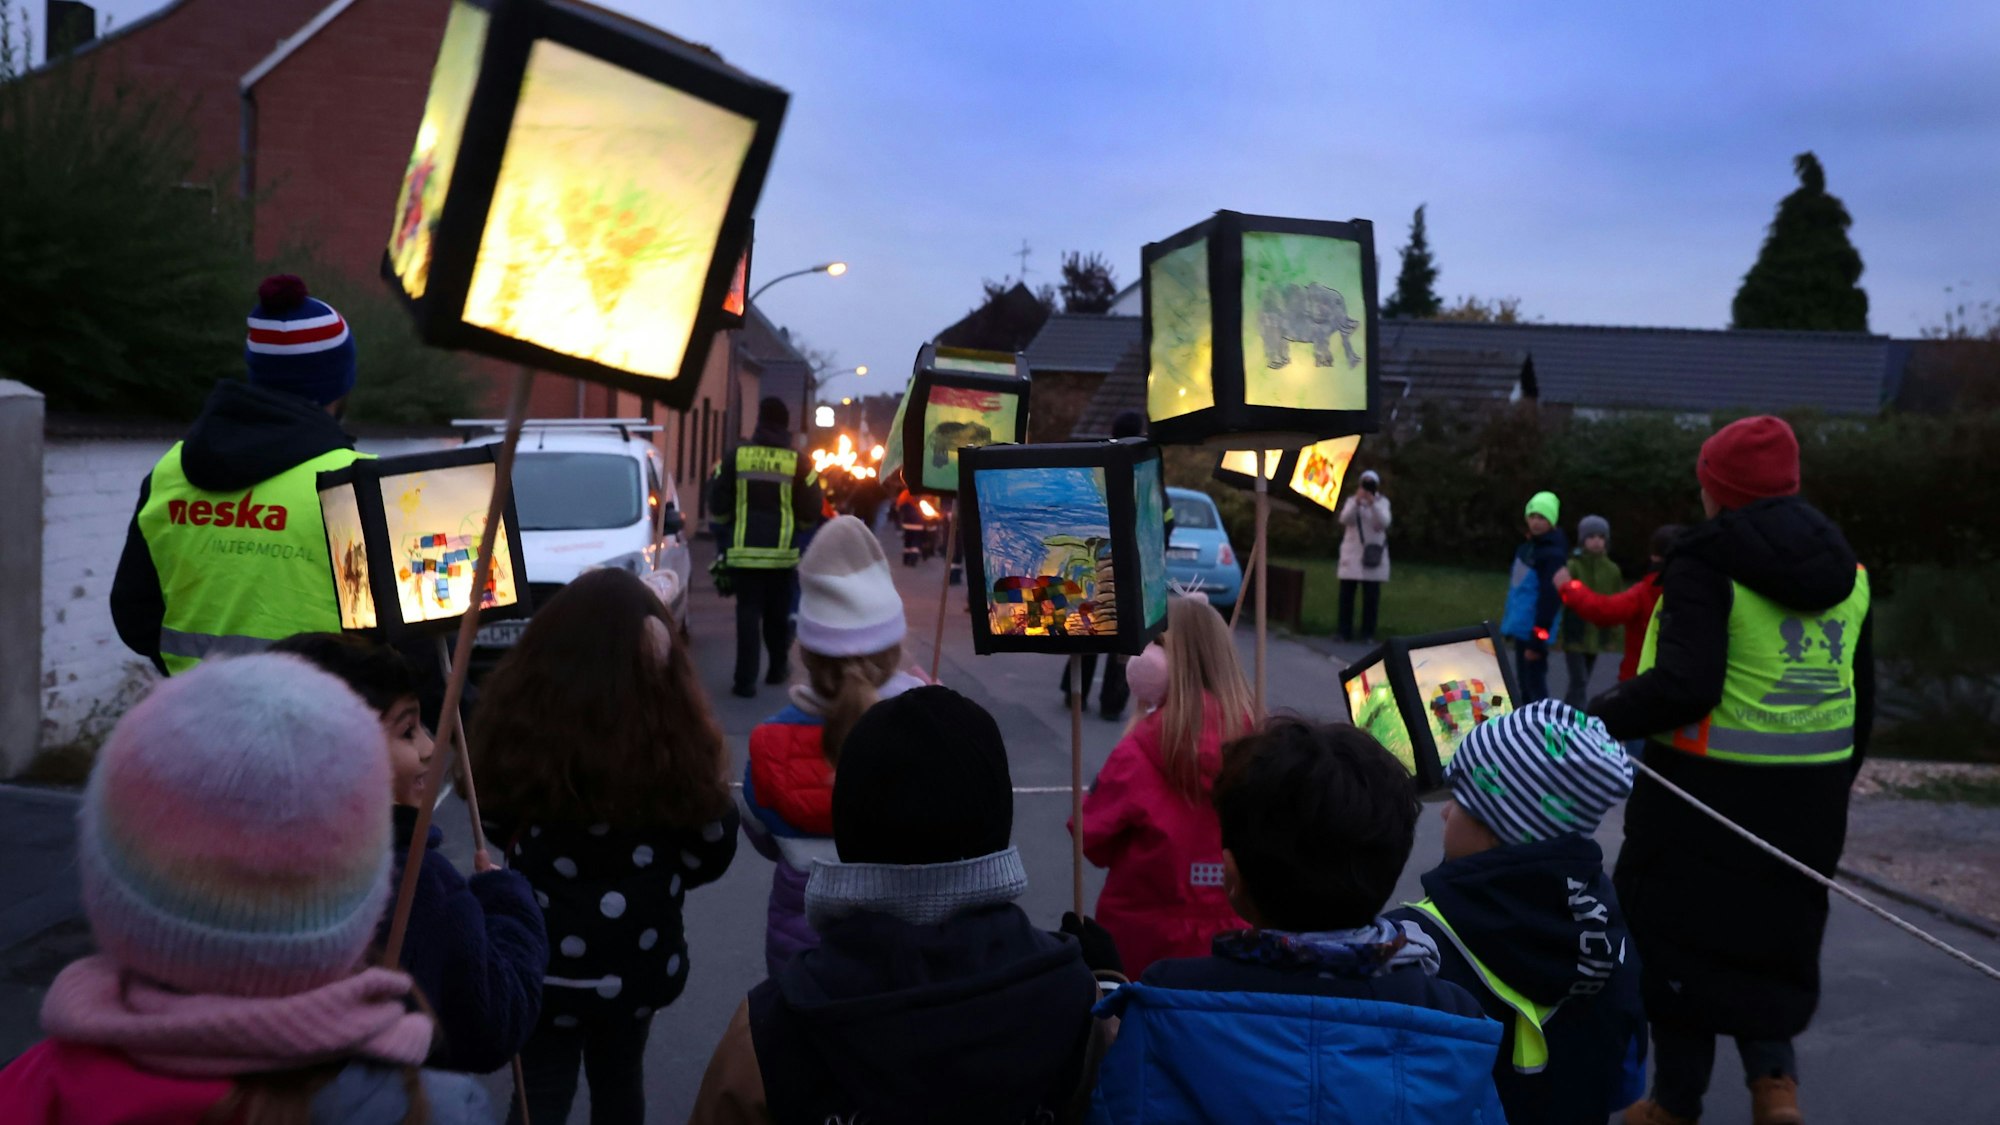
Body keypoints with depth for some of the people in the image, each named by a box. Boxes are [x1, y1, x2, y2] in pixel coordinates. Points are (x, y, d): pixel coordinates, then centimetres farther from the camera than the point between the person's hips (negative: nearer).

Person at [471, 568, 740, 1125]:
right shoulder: (673, 732, -21)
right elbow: (712, 849, -8)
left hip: (546, 960, -1)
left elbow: (499, 822, -3)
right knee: (619, 1079, 25)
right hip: (641, 955, 1)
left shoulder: (520, 715, -20)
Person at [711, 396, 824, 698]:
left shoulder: (737, 456, -1)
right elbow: (810, 514, -1)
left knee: (748, 613, 2)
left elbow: (717, 506, 3)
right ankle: (778, 669, 30)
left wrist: (726, 527, 23)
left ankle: (746, 680, -4)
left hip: (744, 551, 0)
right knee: (778, 613, 16)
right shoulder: (799, 463, -3)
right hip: (783, 552, 0)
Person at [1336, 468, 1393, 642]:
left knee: (1371, 596, -2)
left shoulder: (1382, 502, 4)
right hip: (1352, 554, 1)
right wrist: (1356, 501, -25)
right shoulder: (1351, 500, 6)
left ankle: (1368, 633, 4)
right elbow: (1344, 519, -12)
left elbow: (1383, 522, -13)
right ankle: (1345, 632, 7)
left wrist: (1372, 503, -26)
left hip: (1372, 554, -1)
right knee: (1346, 594, 0)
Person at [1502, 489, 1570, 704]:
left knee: (1535, 686, -5)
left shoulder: (1553, 554, -17)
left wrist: (1537, 639, -22)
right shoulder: (1528, 546, 11)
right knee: (1523, 684, 17)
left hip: (1534, 632, -9)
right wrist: (1509, 621, 21)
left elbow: (1550, 599, -21)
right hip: (1521, 628, 9)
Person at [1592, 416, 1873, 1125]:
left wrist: (1600, 717, -13)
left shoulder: (1706, 565, -14)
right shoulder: (1843, 570, 8)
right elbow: (1861, 703, 12)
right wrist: (1829, 789, 22)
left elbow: (1684, 687, -24)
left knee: (1680, 936, 9)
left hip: (1707, 788, -6)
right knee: (1769, 935, 21)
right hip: (1808, 798, 6)